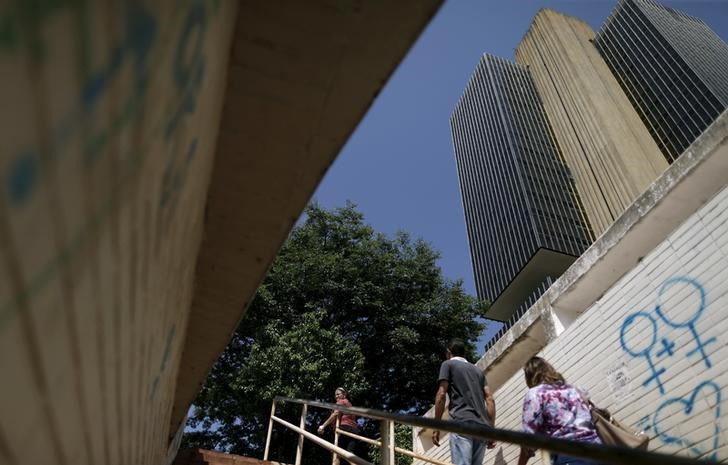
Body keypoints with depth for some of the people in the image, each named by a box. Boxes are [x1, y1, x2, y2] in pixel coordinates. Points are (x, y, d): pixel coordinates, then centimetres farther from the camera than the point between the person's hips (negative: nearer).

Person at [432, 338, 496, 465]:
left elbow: (441, 394, 0)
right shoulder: (478, 370, 28)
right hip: (482, 425, 6)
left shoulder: (448, 364, 13)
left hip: (462, 422, -6)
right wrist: (491, 430, 17)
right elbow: (490, 399, 18)